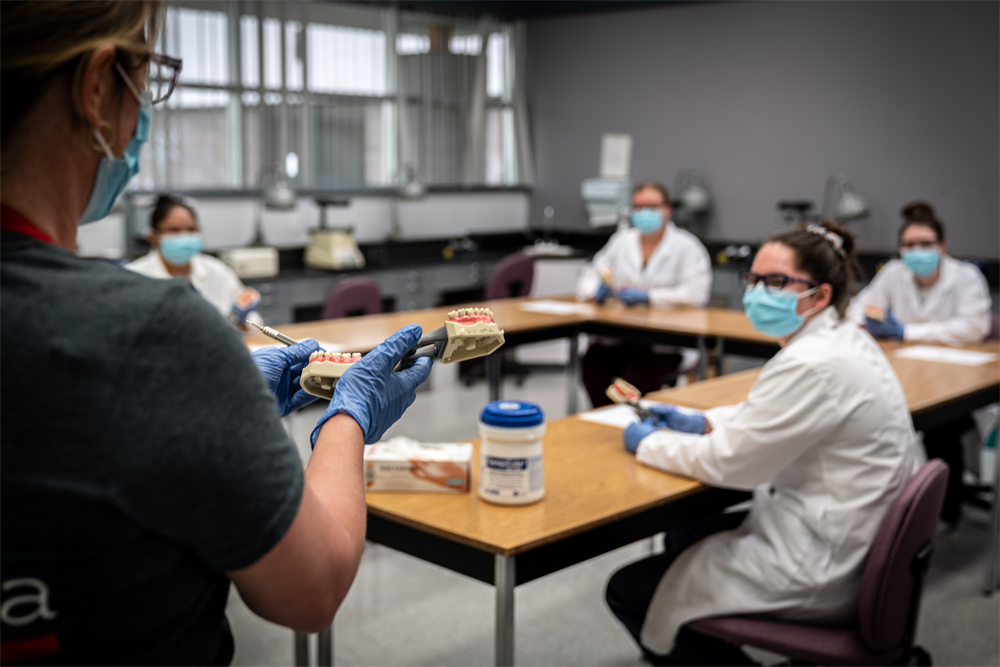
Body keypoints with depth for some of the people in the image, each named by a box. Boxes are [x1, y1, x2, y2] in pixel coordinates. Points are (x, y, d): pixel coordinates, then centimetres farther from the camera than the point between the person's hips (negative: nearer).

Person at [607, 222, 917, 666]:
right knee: (684, 535, 28)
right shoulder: (843, 338, 5)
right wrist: (703, 422, 9)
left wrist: (649, 443, -5)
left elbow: (728, 462, -20)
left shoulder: (813, 366, -27)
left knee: (628, 592, -2)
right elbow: (774, 418, 20)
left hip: (818, 573, -10)